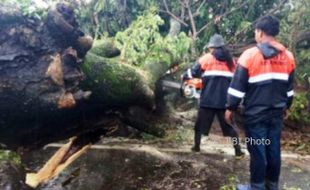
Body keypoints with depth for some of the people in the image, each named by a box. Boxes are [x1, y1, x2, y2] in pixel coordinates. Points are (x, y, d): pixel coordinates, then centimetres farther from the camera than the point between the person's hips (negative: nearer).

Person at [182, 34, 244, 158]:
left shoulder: (207, 58, 0)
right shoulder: (230, 60, 13)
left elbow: (194, 72, 2)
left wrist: (184, 76, 20)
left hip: (208, 98, -3)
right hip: (225, 99, 3)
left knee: (201, 123, 13)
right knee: (229, 125, 10)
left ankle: (197, 146, 21)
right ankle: (238, 150, 8)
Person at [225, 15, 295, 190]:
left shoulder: (250, 54, -12)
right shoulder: (288, 56, 5)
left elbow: (238, 86, -10)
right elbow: (290, 87, 15)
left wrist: (230, 108, -2)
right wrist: (286, 106, 27)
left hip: (255, 113, -5)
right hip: (277, 113, 5)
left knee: (257, 151, 4)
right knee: (274, 149, 14)